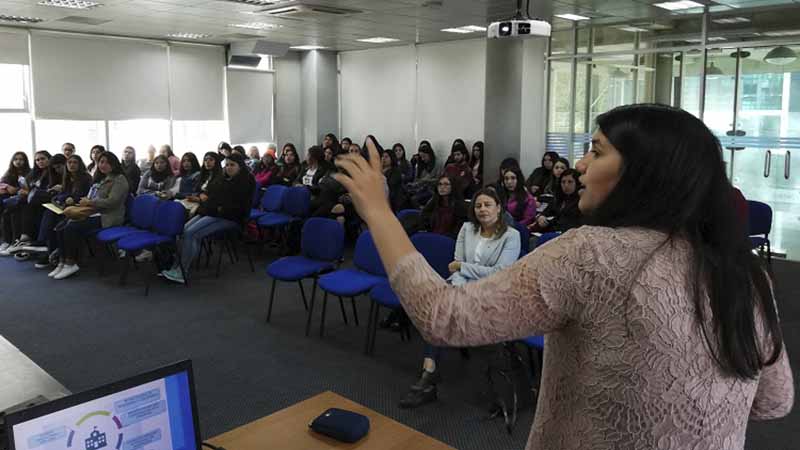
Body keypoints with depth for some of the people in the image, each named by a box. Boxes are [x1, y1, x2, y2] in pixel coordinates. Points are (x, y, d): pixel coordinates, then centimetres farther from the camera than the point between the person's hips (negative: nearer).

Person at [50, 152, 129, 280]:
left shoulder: (119, 179, -6)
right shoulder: (101, 178, 21)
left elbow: (112, 201, -17)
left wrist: (90, 202, -10)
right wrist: (85, 201, 1)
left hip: (108, 217, -9)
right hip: (94, 213, 9)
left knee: (71, 227, -24)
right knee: (60, 228, -10)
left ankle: (71, 264, -13)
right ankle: (62, 262, -8)